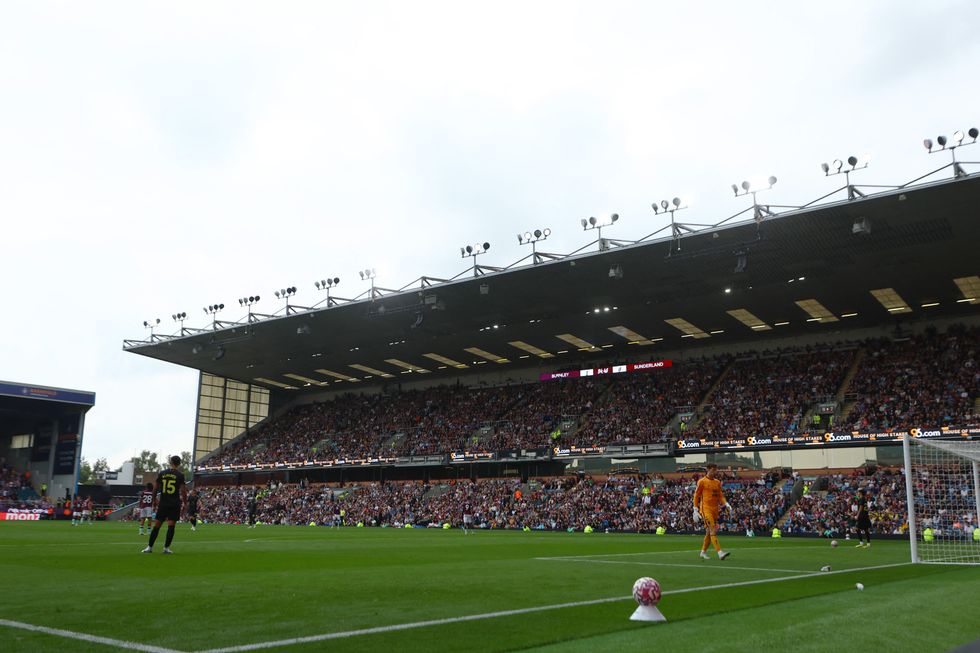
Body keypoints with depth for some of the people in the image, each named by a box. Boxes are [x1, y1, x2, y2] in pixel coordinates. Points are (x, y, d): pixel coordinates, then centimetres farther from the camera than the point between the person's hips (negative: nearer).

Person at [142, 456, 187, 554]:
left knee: (156, 525, 9)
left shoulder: (162, 473, 5)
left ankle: (150, 547, 14)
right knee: (171, 526, 0)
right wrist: (185, 501, 5)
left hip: (163, 503, 3)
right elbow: (183, 491, -7)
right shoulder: (180, 475, -4)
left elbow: (156, 489, 9)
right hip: (174, 504, -3)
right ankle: (166, 547, -2)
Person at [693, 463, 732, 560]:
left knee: (709, 532, 11)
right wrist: (696, 510, -4)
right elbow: (696, 496, -1)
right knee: (713, 531, -15)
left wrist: (726, 504, -2)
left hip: (715, 509, 6)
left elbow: (720, 495, 16)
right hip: (706, 509, -6)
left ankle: (703, 552, 24)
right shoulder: (702, 482, -4)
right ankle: (720, 553, -23)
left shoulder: (717, 482, 14)